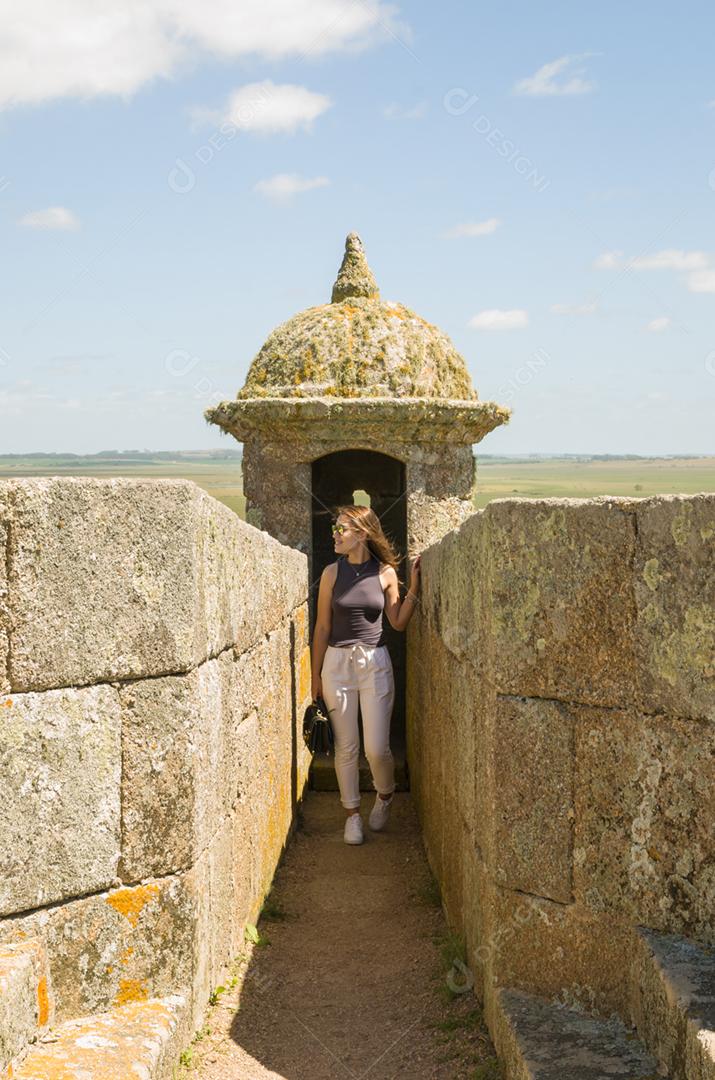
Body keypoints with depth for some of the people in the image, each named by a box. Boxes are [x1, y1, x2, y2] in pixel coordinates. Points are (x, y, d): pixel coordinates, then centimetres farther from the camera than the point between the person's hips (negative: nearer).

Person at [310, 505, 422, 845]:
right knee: (346, 747, 6)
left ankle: (385, 794, 28)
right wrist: (315, 675, 5)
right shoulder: (332, 572, -2)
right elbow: (322, 627, 3)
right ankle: (352, 814, 22)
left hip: (375, 663, 0)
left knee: (376, 748, -3)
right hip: (338, 663, 1)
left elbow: (399, 622, 6)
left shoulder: (385, 572, -2)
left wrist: (414, 587, -5)